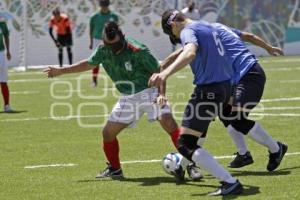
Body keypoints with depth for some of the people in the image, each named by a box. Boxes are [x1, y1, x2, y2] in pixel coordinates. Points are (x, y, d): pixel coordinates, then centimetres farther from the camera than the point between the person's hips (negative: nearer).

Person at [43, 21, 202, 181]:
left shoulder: (138, 50, -21)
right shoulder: (103, 50, -4)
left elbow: (158, 71, -14)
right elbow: (89, 63, 15)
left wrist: (161, 93, -28)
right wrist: (60, 71, 19)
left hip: (148, 92, -6)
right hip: (127, 98, 6)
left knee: (168, 123, -24)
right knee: (108, 132, 2)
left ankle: (190, 165, -21)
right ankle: (114, 169, 24)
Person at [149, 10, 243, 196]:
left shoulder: (188, 31, -11)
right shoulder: (207, 27, 16)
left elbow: (190, 53, -35)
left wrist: (166, 73, -50)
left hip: (209, 90, -10)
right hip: (226, 85, 10)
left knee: (185, 144, -8)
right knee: (197, 127, 35)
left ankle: (230, 182, -16)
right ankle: (185, 166, 56)